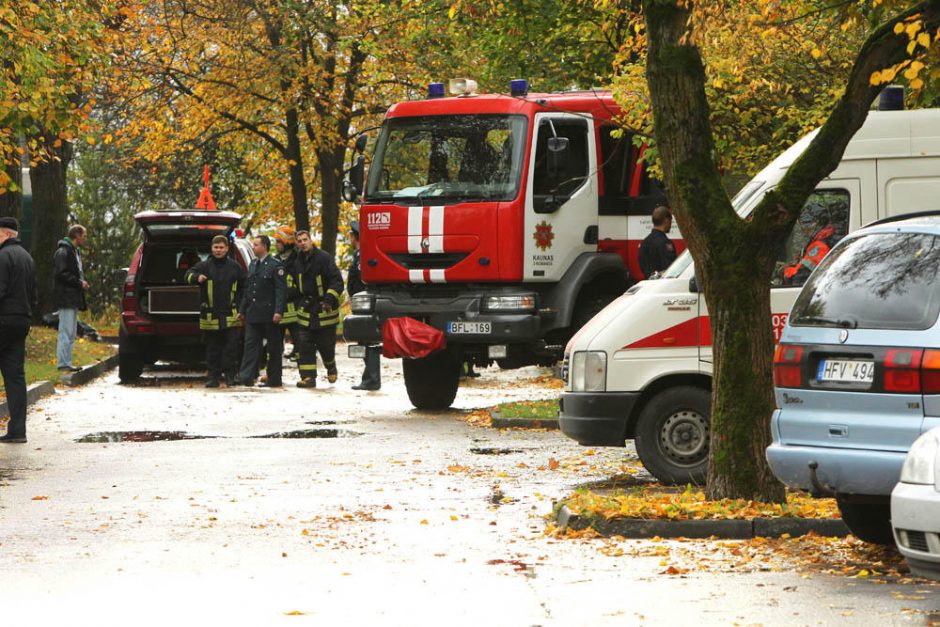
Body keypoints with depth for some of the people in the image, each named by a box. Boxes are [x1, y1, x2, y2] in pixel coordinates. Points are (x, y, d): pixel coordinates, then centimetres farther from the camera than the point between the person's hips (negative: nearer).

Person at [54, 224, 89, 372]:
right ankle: (63, 363, -10)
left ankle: (66, 362, 14)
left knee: (71, 333, 11)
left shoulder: (75, 252, 20)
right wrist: (79, 283, -15)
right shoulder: (63, 252, -12)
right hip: (66, 299, -10)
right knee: (66, 332, -10)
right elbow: (61, 274, -20)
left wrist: (82, 283, 7)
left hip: (73, 299, 10)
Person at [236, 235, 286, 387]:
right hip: (253, 314, 6)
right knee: (250, 344, -2)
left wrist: (278, 312, -21)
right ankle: (247, 376, -7)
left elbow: (281, 290, -12)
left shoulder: (275, 266, -7)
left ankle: (274, 379, 7)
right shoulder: (252, 265, 15)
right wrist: (242, 310, 16)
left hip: (269, 315, -6)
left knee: (273, 347, 2)